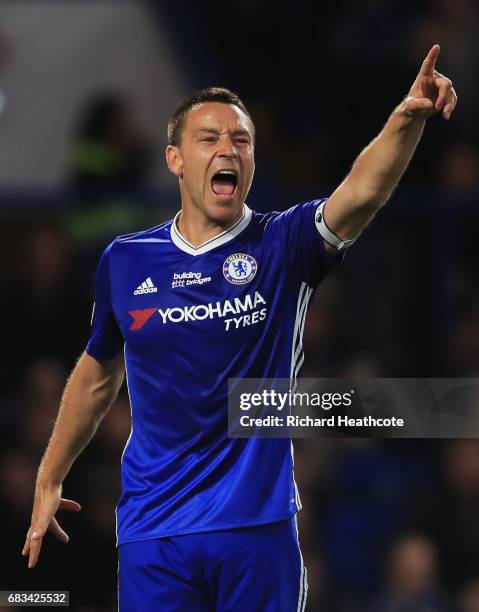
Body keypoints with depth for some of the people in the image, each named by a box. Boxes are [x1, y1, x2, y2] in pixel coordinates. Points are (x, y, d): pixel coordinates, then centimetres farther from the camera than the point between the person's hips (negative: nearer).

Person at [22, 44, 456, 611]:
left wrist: (407, 119, -39)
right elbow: (98, 373, 19)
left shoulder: (281, 245, -1)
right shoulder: (125, 261, 5)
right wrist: (49, 481, 23)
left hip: (258, 527, -1)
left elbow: (361, 193, -21)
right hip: (153, 532, 1)